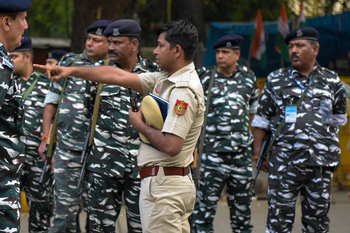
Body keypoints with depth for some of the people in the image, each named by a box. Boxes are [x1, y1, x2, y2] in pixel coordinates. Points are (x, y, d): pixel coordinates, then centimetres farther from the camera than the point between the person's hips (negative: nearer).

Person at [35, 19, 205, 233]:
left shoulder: (183, 90, -17)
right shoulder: (165, 79, 14)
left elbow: (171, 146, -25)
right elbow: (118, 76, 17)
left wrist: (140, 125, -8)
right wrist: (72, 70, 16)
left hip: (164, 185, -10)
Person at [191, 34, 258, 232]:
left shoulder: (248, 77, 10)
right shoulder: (205, 78, -1)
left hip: (242, 155, 4)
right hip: (212, 154, -3)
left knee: (242, 208, 10)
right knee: (205, 209, -5)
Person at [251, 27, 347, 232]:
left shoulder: (332, 81, 8)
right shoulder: (276, 81, 6)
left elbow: (339, 118, 18)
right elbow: (261, 119, 8)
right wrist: (258, 153, 2)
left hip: (321, 163, 1)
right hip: (284, 163, -1)